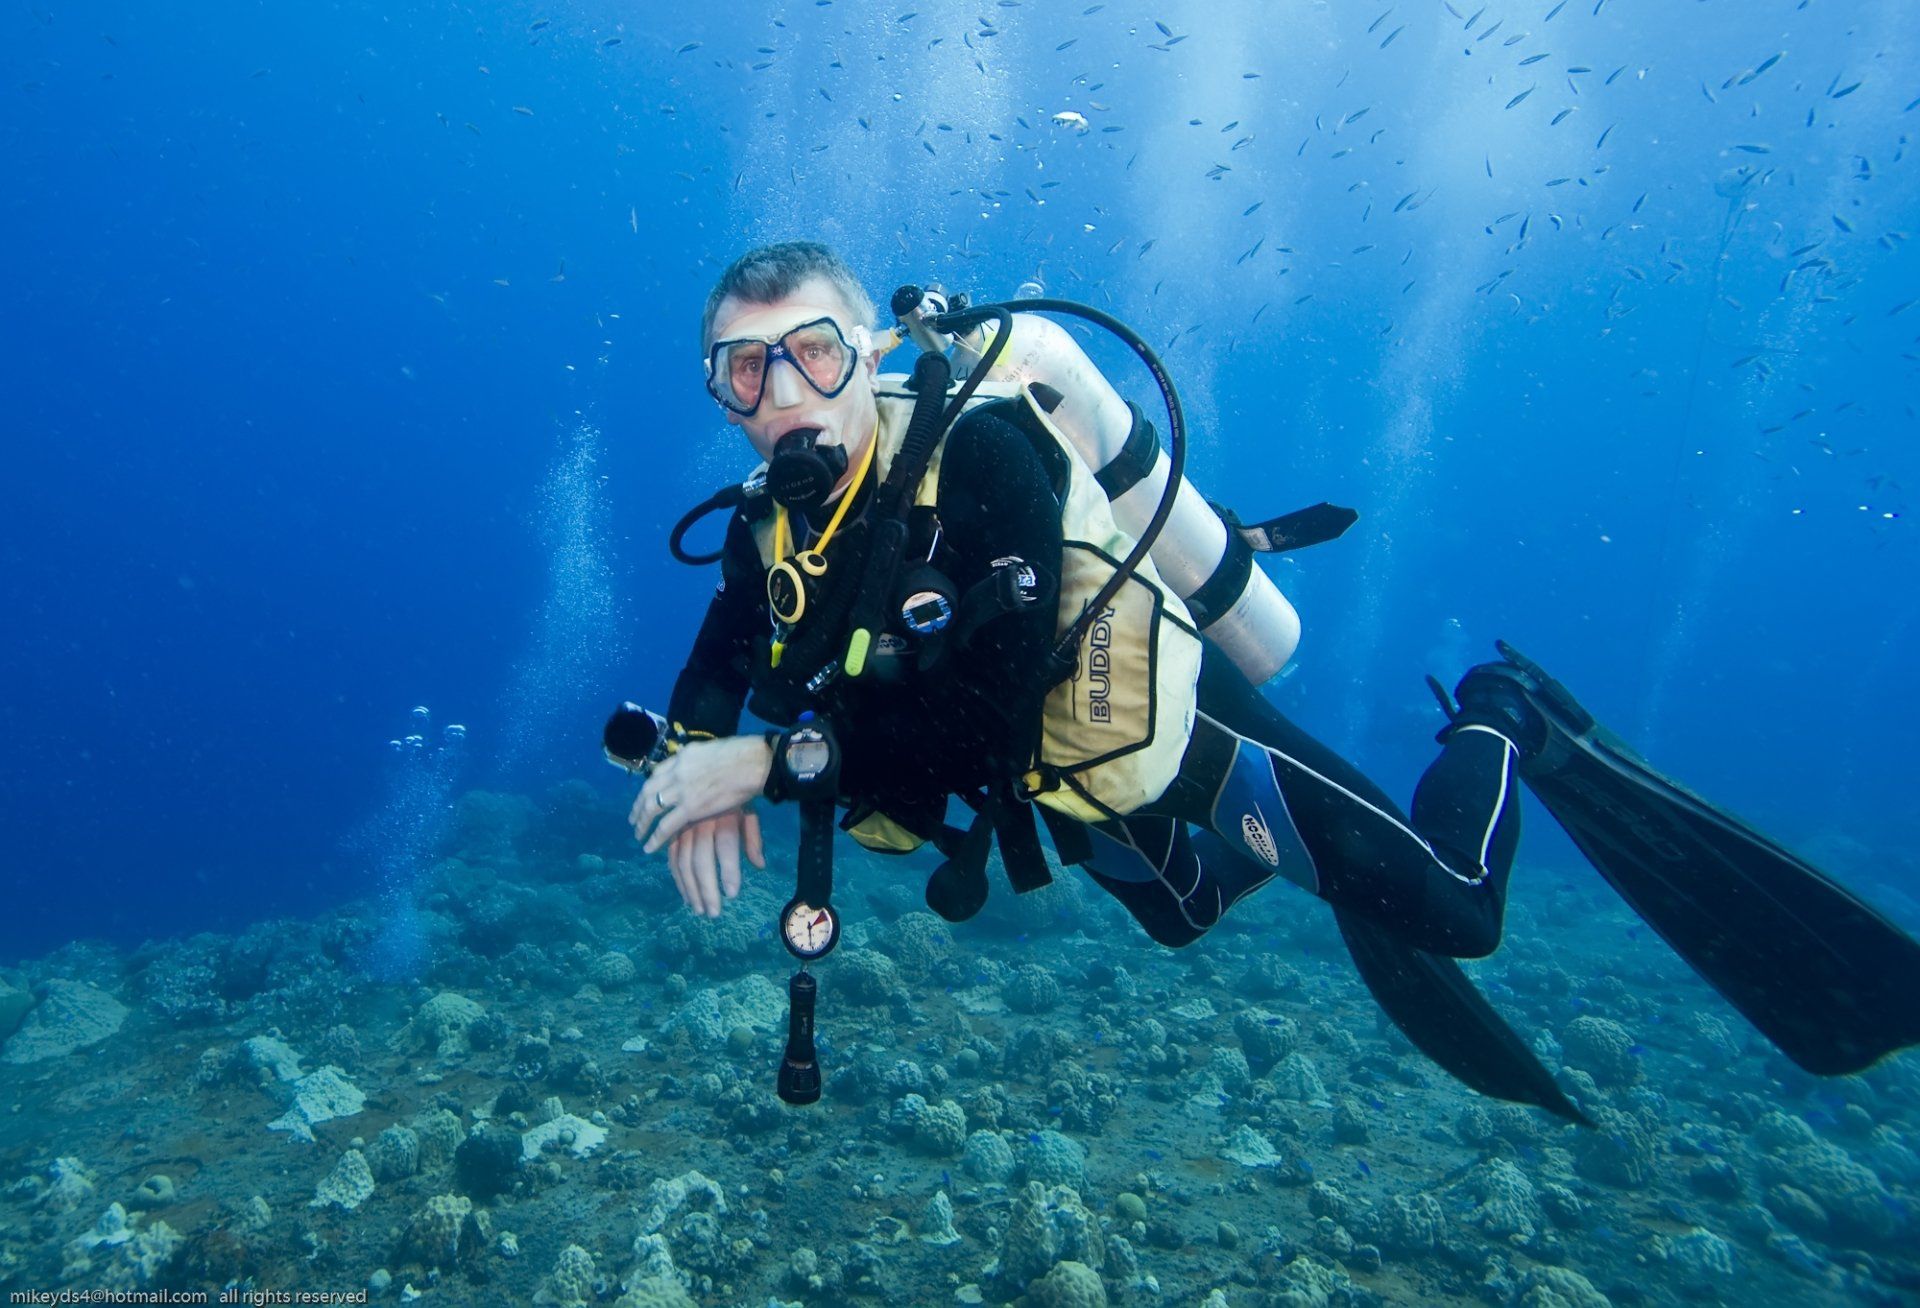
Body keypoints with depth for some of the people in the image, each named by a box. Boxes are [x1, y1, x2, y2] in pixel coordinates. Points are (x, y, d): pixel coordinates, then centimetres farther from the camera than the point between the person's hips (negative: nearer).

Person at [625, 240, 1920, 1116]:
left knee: (1449, 907, -4)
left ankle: (1504, 726, 23)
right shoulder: (771, 531, -11)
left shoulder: (976, 452, -34)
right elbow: (716, 681, -6)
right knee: (1189, 917, 30)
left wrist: (777, 753, -36)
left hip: (1159, 713, -7)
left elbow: (993, 717, -39)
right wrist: (707, 769, -28)